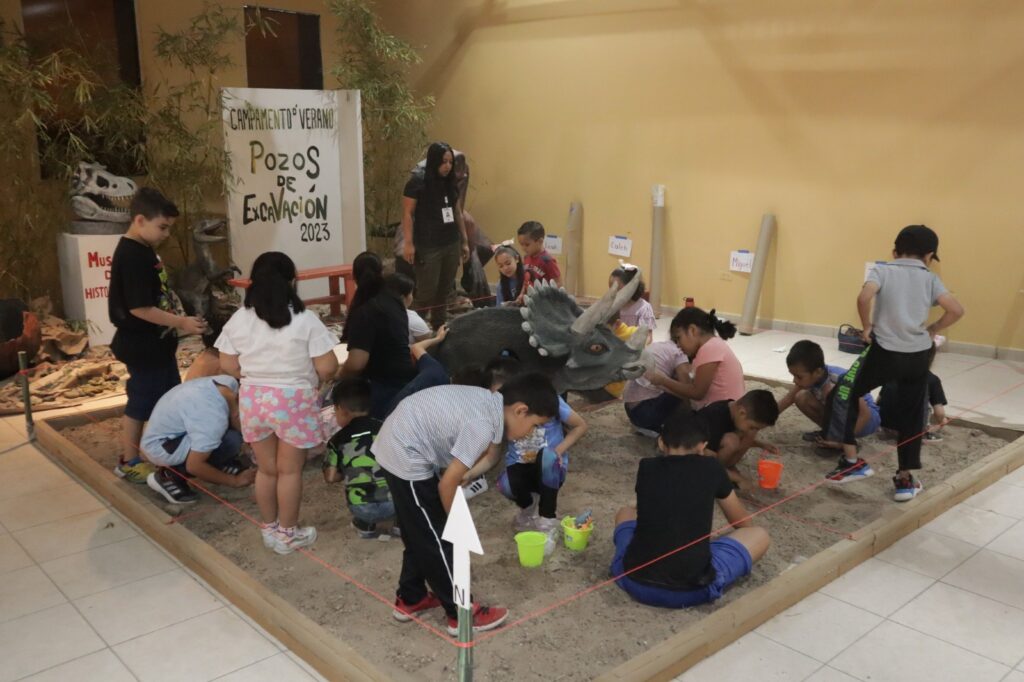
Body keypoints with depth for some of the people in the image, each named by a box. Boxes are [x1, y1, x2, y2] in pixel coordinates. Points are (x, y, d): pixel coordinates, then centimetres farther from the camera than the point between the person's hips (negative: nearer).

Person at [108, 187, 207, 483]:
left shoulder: (145, 250, 9)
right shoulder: (132, 256, -22)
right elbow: (139, 308, -25)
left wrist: (176, 323, 15)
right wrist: (180, 322, -23)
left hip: (157, 342, 10)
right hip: (142, 346, -10)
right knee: (141, 403, 4)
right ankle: (129, 462, 19)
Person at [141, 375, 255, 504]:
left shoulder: (231, 384, -14)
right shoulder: (214, 417, -35)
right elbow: (194, 466, -26)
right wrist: (234, 481, -16)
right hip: (158, 445, -8)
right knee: (230, 441, -27)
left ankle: (221, 464, 10)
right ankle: (169, 477, -11)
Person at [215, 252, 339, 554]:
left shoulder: (239, 319, -2)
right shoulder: (305, 319, -13)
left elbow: (228, 365, 1)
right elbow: (327, 367, -14)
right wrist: (307, 378, 7)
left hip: (253, 399, 4)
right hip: (293, 400, -4)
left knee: (266, 469, 17)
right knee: (290, 470, 9)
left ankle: (269, 529, 30)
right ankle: (288, 534, 20)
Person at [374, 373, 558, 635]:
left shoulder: (491, 402, 2)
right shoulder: (482, 425, -24)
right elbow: (447, 484, -18)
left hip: (397, 443, 9)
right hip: (406, 457, -9)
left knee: (420, 534, 22)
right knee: (437, 539, 3)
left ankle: (410, 599, 37)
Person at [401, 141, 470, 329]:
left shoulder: (450, 183, 10)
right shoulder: (417, 181, -9)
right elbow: (407, 213, -10)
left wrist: (464, 241, 16)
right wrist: (408, 243, -16)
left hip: (451, 245, 6)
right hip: (428, 247, -6)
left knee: (444, 291, 8)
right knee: (426, 293, -4)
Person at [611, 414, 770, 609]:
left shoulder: (646, 467, 9)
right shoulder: (711, 468, 5)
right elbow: (744, 524, 22)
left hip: (635, 580, 3)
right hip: (692, 588, -2)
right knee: (759, 535, 19)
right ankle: (696, 577, 8)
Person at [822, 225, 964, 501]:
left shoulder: (883, 270, 1)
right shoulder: (930, 278, 7)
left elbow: (864, 297, -19)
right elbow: (956, 310, -4)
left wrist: (867, 326, -4)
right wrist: (931, 330, 10)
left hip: (885, 351, -3)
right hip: (918, 354, 3)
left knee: (847, 394, 15)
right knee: (910, 416, 13)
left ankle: (852, 461, 13)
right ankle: (905, 480, 17)